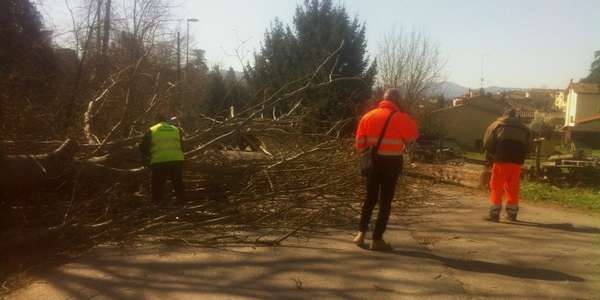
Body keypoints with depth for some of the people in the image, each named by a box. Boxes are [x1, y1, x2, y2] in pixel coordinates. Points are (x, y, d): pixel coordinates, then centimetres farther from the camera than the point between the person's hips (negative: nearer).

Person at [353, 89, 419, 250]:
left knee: (370, 198, 16)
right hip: (391, 162, -4)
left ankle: (361, 233, 12)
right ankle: (377, 239, 3)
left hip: (373, 161, 4)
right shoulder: (401, 117, -8)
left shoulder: (369, 115, 4)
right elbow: (413, 135, 0)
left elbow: (360, 140, 3)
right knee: (385, 201, 3)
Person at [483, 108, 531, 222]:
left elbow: (488, 143, 3)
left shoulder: (497, 125, 9)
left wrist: (490, 159, 12)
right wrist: (520, 158, 18)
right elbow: (526, 147, 13)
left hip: (502, 159, -4)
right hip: (517, 161, 4)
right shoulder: (524, 128, 20)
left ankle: (494, 213, -8)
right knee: (513, 187, 11)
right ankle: (512, 213, 17)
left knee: (497, 186, -3)